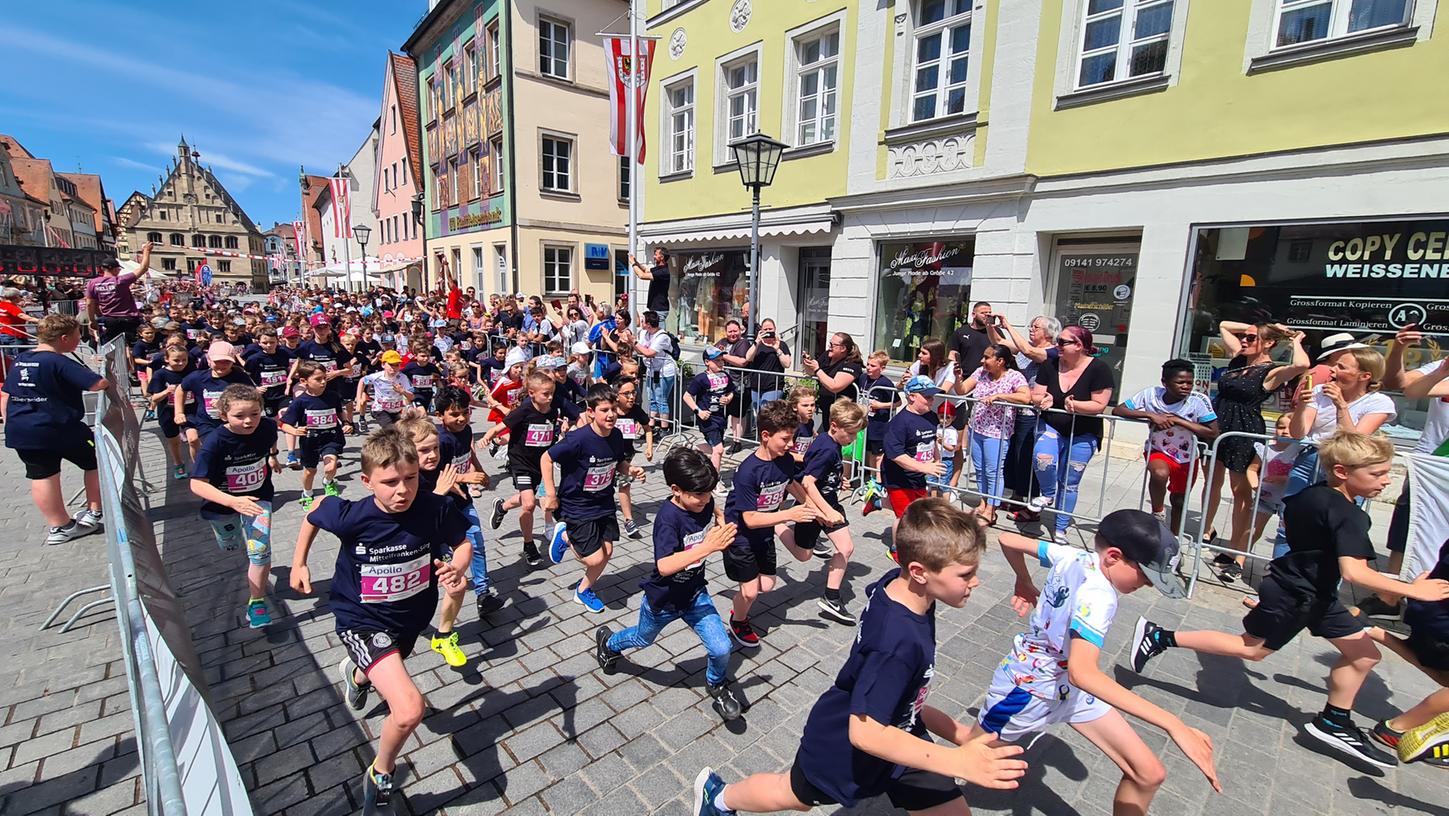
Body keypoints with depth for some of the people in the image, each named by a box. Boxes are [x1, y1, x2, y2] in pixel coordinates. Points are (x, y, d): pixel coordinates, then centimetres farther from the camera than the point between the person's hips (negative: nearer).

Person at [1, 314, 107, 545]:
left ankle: (59, 526, 19)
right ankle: (93, 514, 16)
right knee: (96, 462, 11)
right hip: (61, 430, -8)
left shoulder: (19, 360, 10)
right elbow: (98, 384, -23)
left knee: (42, 476, 11)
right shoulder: (59, 362, -14)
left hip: (20, 431, 8)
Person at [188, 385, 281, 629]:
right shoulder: (215, 442, -31)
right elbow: (197, 484, -32)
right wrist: (233, 501, -45)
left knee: (260, 549, -13)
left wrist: (273, 457, 21)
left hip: (258, 497, 0)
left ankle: (256, 602, 3)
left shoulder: (267, 427, -21)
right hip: (222, 502, 0)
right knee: (231, 547, 24)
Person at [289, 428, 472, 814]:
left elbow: (463, 543, -10)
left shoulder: (436, 508, -27)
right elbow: (314, 513, -4)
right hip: (364, 621, -4)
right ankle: (381, 773, 12)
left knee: (391, 680, 36)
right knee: (409, 710, -21)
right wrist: (298, 564, 4)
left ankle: (357, 673, 75)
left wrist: (456, 568, -31)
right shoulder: (350, 517, -28)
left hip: (412, 616, 4)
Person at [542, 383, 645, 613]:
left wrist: (631, 470, -12)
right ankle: (565, 536, 25)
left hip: (604, 504, 6)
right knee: (595, 559, -5)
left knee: (607, 551, 10)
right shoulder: (579, 439, -27)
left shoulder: (616, 436, -8)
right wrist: (550, 495, -15)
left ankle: (584, 590, 37)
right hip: (577, 507, -6)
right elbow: (546, 459, -18)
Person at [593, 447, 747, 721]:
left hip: (695, 594, 4)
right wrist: (707, 547, -51)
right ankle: (607, 641, 59)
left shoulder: (704, 502, -15)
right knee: (642, 639, 26)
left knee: (721, 648, -5)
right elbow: (664, 566, -46)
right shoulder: (668, 518, -34)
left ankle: (717, 684, 30)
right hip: (663, 599, -4)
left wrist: (722, 530, -6)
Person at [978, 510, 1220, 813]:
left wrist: (1025, 583, 16)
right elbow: (1081, 672, -46)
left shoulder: (1072, 557, -11)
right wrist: (1172, 724, -47)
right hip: (1029, 688, -8)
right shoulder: (1097, 596, -32)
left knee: (1149, 775, 5)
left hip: (1068, 686, 9)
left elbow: (1008, 540, 1)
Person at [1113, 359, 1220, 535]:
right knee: (1160, 473, -35)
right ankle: (1157, 513, -7)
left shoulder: (1199, 400, -23)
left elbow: (1213, 434, -24)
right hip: (1157, 450, -1)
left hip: (1187, 458, 1)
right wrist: (1150, 415, -32)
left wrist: (1178, 420, -31)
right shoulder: (1151, 394, -21)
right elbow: (1117, 411, -21)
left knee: (1179, 501, 16)